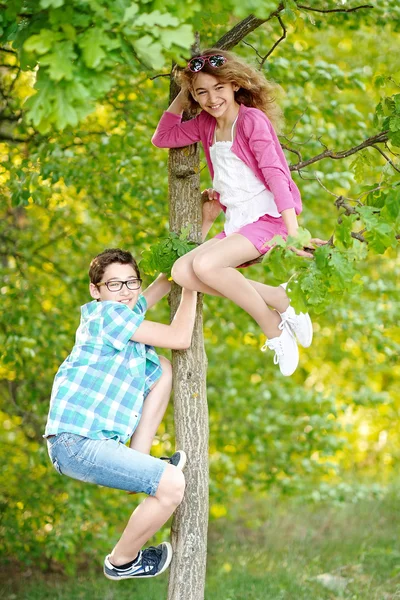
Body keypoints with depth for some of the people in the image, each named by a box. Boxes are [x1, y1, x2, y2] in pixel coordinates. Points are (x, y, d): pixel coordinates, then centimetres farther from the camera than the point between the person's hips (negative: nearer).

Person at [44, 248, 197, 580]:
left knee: (161, 367, 17)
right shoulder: (108, 313, -10)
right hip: (76, 443, -10)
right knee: (172, 484, -20)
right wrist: (190, 288, 0)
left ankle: (140, 460, 11)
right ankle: (122, 561, 3)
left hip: (101, 437, 10)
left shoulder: (127, 314, 16)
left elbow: (159, 286, 34)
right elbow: (180, 338, -11)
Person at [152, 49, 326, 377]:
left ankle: (275, 328, -13)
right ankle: (278, 299, -9)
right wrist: (182, 97, 10)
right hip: (236, 225, 8)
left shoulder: (252, 120, -10)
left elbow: (274, 174, -17)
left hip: (268, 218, -8)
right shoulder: (206, 124, 11)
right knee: (182, 272, -13)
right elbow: (162, 138, 20)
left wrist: (294, 233, -23)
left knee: (205, 265, -29)